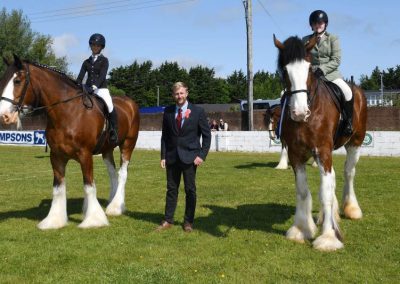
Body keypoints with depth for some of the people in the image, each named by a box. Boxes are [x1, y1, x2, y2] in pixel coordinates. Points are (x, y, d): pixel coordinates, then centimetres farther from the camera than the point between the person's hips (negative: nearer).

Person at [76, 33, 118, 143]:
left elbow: (102, 76, -11)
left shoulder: (104, 60, 4)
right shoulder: (86, 62, 16)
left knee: (110, 107, -26)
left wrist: (94, 86, -27)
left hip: (101, 88, -5)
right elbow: (80, 76, 8)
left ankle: (114, 133, -14)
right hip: (87, 89, 5)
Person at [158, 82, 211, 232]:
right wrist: (163, 156, 0)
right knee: (171, 189, 9)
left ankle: (188, 222, 16)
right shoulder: (168, 111, 3)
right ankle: (168, 220, 17)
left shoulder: (198, 111, -4)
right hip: (172, 156, 2)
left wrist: (202, 155, -9)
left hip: (189, 156, -2)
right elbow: (164, 135, 7)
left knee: (190, 190, 4)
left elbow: (206, 135, -1)